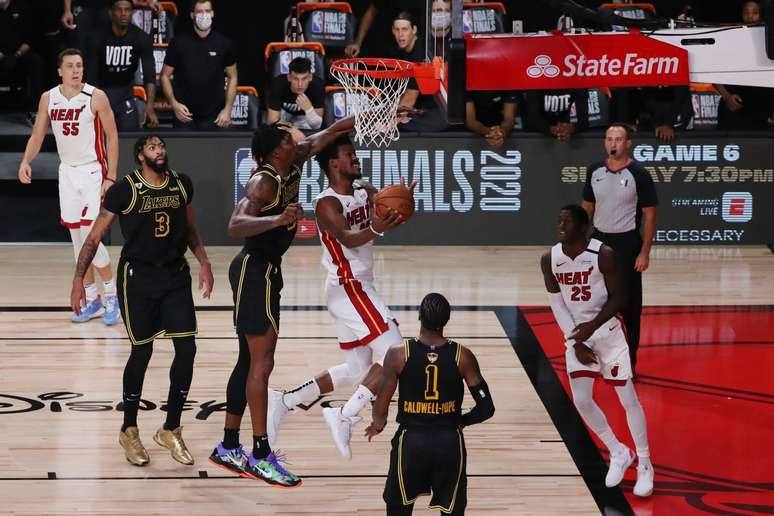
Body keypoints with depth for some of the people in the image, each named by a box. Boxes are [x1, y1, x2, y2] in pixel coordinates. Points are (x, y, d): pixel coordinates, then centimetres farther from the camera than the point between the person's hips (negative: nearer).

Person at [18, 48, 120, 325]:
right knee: (77, 238, 7)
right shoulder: (48, 98, 1)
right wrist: (26, 162, -13)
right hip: (67, 172, 5)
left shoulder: (96, 97, -11)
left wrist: (111, 178, -13)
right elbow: (37, 135, 6)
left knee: (90, 234, -13)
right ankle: (91, 300, 17)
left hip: (93, 172, -5)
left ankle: (111, 295, 2)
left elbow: (112, 136, -8)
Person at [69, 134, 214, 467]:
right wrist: (78, 279, -11)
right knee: (142, 352, 0)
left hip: (175, 275, 4)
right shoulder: (125, 190, -11)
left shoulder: (182, 184, 3)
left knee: (187, 349, -3)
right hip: (138, 277, -4)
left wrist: (203, 262, 7)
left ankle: (170, 430, 12)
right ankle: (129, 432, 18)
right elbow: (94, 237, -6)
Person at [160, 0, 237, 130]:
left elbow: (232, 77, 8)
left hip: (213, 115, 1)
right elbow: (165, 75, 4)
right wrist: (174, 103, -10)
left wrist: (227, 109, -1)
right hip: (184, 113, -1)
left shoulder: (223, 43, 1)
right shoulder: (179, 43, -2)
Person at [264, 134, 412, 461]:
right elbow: (347, 239, -32)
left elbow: (390, 210, -7)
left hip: (358, 289, 9)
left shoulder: (365, 191, 9)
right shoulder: (327, 203, -16)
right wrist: (374, 229, -52)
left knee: (357, 371, 15)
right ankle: (345, 417, -16)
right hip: (348, 288, -9)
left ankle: (283, 402, 18)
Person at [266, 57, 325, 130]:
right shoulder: (278, 84, -34)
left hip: (303, 116, 0)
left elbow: (317, 125, -31)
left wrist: (309, 109, -50)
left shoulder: (317, 85, -33)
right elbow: (272, 121, -33)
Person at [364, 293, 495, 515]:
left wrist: (378, 424, 16)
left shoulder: (398, 354, -13)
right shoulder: (462, 356, -9)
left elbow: (381, 406, -7)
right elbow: (486, 408, -7)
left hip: (410, 440, -1)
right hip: (449, 442, 1)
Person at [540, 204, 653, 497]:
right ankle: (618, 454, 17)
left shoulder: (603, 255, -20)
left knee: (628, 399, -1)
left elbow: (619, 297, -14)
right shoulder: (549, 259, -8)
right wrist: (575, 342, -9)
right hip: (577, 334, 3)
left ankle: (644, 464, 15)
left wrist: (593, 325, -27)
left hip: (608, 331, -3)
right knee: (581, 400, -5)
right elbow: (557, 304, -3)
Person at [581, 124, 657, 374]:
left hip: (626, 243, -5)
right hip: (599, 240, 5)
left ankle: (629, 360, 10)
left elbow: (650, 215, -8)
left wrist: (645, 252, -12)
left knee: (628, 304, 1)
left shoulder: (638, 175, -11)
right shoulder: (595, 171, 3)